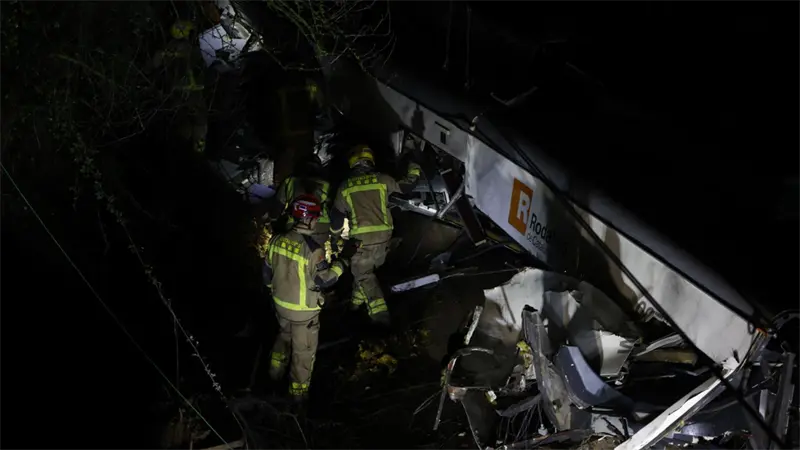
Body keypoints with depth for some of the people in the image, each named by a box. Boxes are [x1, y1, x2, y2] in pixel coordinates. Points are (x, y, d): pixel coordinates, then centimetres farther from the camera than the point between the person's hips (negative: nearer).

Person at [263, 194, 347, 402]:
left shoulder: (277, 240, -11)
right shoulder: (312, 249, -30)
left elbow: (267, 272, 2)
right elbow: (324, 280, -19)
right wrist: (340, 265, -2)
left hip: (281, 303, 6)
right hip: (304, 310, -6)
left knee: (285, 334, 33)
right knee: (303, 350, 14)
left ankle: (277, 369, 52)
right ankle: (298, 390, 29)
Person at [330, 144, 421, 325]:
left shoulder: (345, 187, 2)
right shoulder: (383, 180, 2)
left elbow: (337, 215, 11)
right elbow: (405, 186, 18)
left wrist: (335, 234, 29)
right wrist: (414, 170, 37)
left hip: (362, 238, -3)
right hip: (383, 236, 3)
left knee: (363, 274, 4)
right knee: (364, 268, 23)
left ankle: (380, 312, -10)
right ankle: (357, 301, 37)